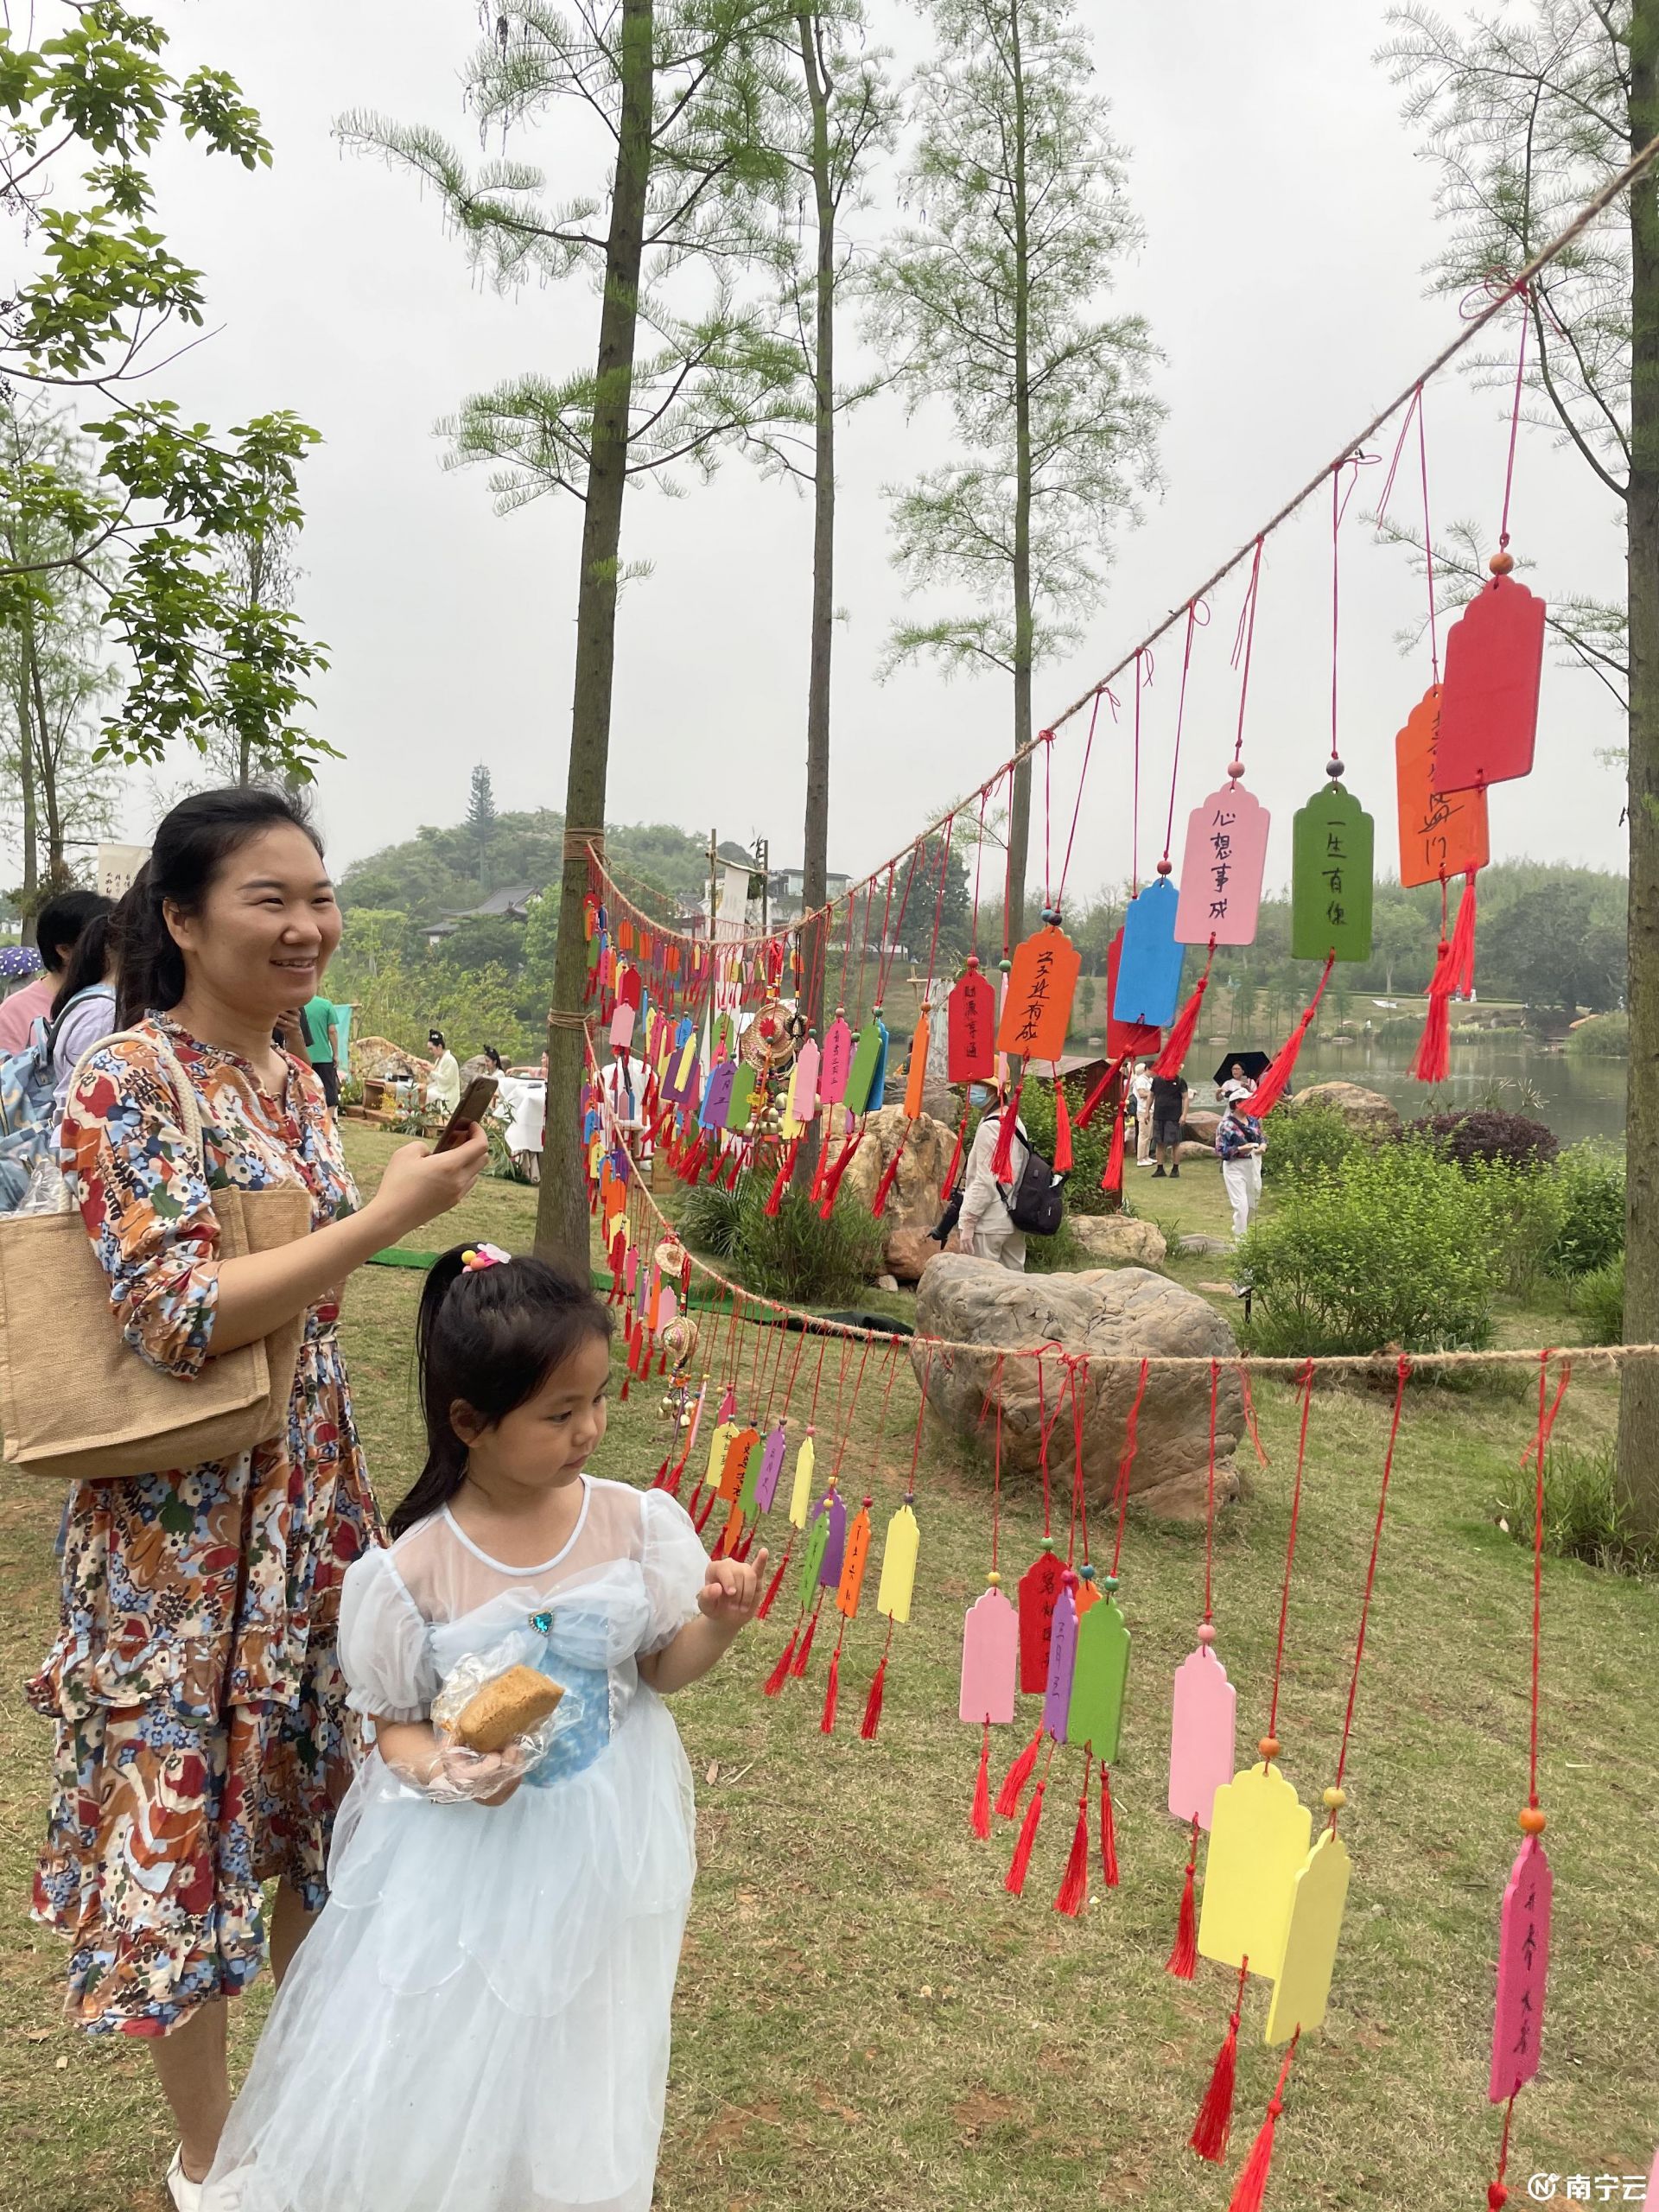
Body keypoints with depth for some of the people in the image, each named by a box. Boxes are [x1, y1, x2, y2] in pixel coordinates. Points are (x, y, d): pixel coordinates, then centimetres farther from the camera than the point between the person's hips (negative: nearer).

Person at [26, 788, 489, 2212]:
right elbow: (178, 1317, -23)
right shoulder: (128, 1083, -17)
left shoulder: (292, 1080, 6)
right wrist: (389, 1216, -25)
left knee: (317, 1799, 19)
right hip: (186, 1525, -7)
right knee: (190, 1818, 9)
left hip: (313, 1500, 7)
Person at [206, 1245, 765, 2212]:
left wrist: (718, 1625, -21)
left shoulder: (634, 1521, -13)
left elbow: (661, 1670, -1)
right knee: (449, 2068, 12)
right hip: (470, 1849, -2)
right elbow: (392, 1725, -8)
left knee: (578, 2057, 21)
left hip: (607, 1840, 3)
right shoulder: (417, 1569, -21)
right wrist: (445, 1771, -28)